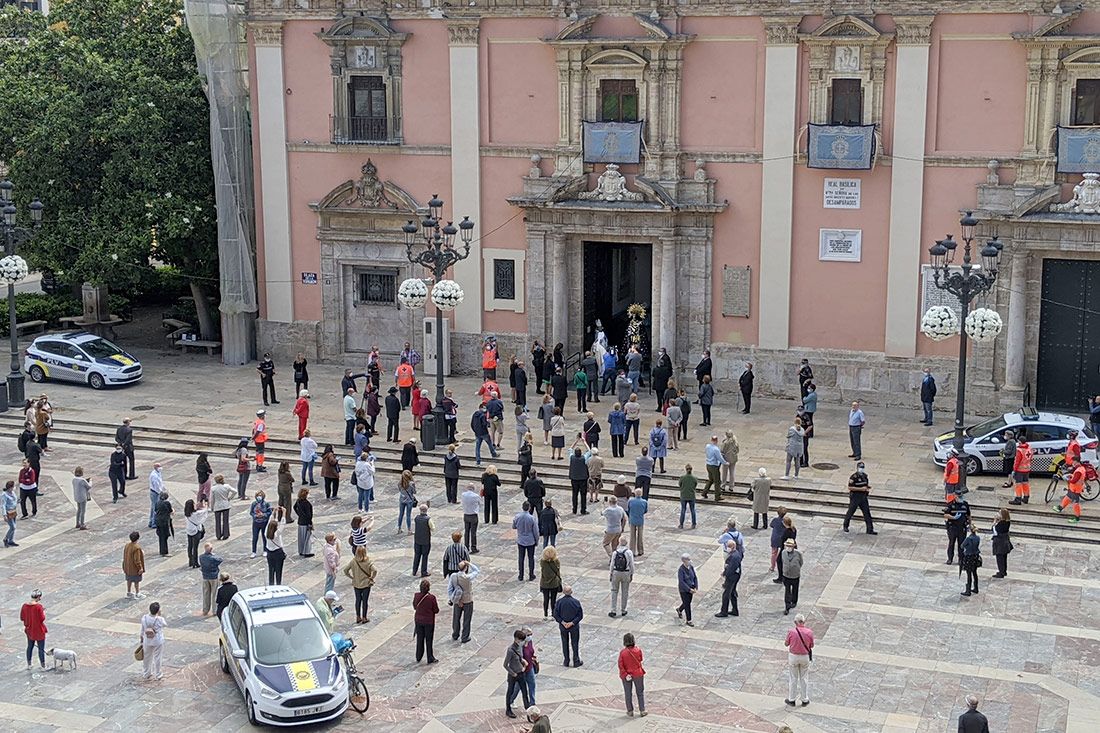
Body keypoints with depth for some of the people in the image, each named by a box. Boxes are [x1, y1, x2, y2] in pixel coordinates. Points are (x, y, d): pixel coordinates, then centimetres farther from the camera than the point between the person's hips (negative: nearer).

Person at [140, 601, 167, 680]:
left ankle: (146, 674, 34)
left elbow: (142, 631, -4)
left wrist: (142, 640, 9)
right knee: (157, 658, 14)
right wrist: (159, 615, -5)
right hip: (158, 641, -3)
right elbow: (165, 624, -1)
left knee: (147, 658, 20)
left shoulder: (144, 618, -15)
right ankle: (158, 675, 25)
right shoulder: (160, 619, -25)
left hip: (147, 641, 3)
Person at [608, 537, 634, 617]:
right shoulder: (629, 552, -13)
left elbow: (612, 564, -5)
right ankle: (623, 611, 20)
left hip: (616, 573, 1)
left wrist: (611, 574, 6)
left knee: (614, 592, 11)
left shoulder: (615, 552, -10)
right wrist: (631, 574, 4)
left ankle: (613, 611, 6)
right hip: (626, 574, -1)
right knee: (625, 592, 13)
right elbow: (631, 565, -8)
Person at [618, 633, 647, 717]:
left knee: (628, 693, 16)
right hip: (638, 674, 0)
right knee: (640, 692, 17)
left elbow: (620, 665, -19)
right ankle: (642, 711, 22)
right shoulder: (638, 650, -18)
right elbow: (640, 659, 1)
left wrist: (625, 675, -14)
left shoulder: (623, 652, -19)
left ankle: (630, 711, 26)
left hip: (626, 675, 0)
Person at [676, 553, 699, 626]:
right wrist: (689, 589, -25)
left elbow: (695, 577, 2)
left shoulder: (691, 567, -5)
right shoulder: (681, 569, -23)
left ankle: (679, 610, 52)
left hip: (691, 588, 6)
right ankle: (688, 621, 17)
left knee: (688, 603, 21)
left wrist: (696, 587, -10)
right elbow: (681, 582, -24)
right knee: (687, 604, 2)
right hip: (684, 589, -6)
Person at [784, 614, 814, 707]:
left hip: (793, 656, -1)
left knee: (793, 678, 13)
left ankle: (792, 700, 21)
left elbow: (786, 644, -4)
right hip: (805, 657, 1)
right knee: (804, 678, 15)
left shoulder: (791, 632, -19)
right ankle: (805, 700, 23)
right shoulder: (809, 633, -14)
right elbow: (811, 646, -1)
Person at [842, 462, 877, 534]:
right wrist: (861, 489, -24)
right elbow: (850, 487, -21)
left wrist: (868, 487, -2)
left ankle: (870, 529, 3)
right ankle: (845, 526, 30)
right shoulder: (853, 477, -16)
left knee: (867, 513, 1)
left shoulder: (865, 476, 6)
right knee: (850, 512, 9)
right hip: (855, 498, -6)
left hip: (863, 498, 6)